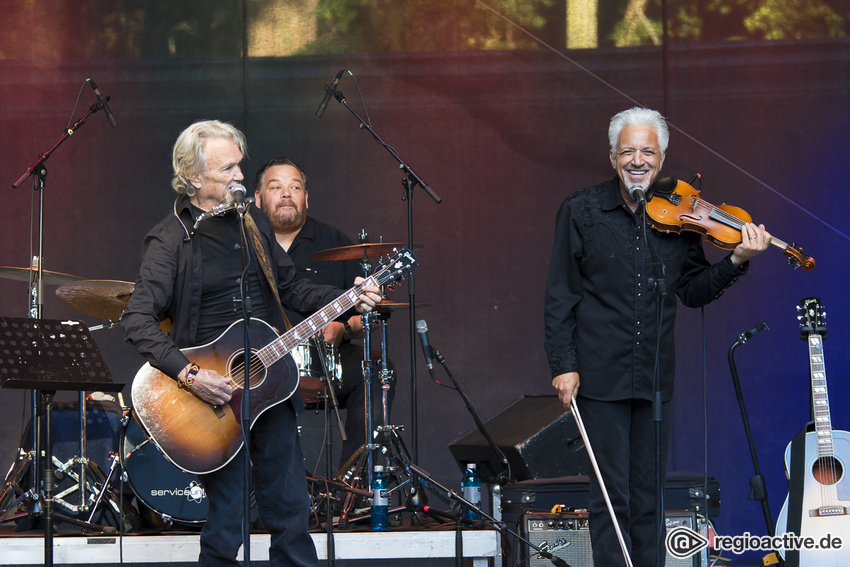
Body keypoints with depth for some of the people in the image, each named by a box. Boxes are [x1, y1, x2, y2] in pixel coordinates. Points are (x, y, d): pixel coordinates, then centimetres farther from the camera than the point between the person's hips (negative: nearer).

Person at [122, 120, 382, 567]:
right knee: (224, 526, -1)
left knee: (291, 511, 9)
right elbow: (138, 321, -17)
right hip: (214, 394, -6)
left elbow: (289, 289, 18)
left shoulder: (253, 220, 10)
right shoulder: (171, 240, -10)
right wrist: (187, 374, -27)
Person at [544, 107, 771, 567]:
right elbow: (560, 298, -1)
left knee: (648, 494, 9)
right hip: (600, 374, -3)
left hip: (655, 375, 3)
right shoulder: (581, 211, -1)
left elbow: (692, 292, 6)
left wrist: (736, 262, -10)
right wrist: (563, 365, -6)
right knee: (611, 496, -4)